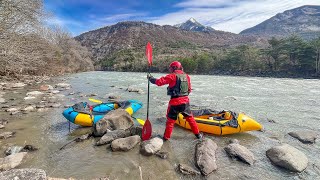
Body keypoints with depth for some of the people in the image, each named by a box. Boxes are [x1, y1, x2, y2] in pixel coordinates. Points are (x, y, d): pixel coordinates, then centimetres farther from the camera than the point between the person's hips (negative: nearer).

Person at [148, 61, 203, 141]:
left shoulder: (172, 76, -10)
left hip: (175, 102, -5)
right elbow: (189, 90, 14)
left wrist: (150, 78, 1)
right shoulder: (186, 76, 8)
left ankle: (166, 137, 20)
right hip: (185, 101, 5)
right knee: (190, 118, 19)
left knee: (170, 119, 9)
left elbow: (159, 82, -13)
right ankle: (198, 134, 28)